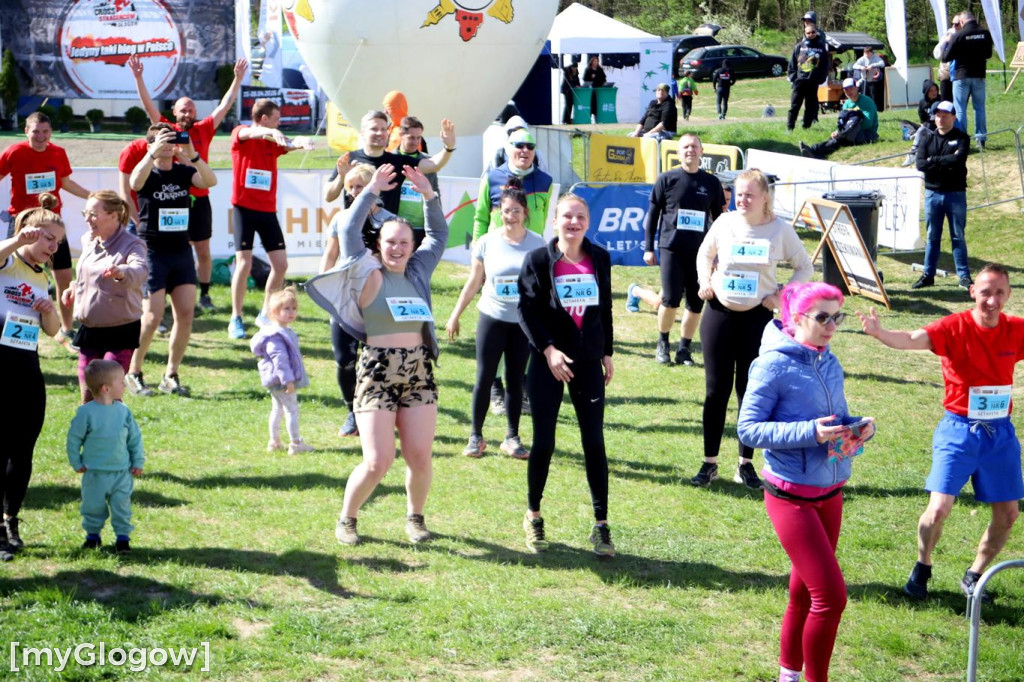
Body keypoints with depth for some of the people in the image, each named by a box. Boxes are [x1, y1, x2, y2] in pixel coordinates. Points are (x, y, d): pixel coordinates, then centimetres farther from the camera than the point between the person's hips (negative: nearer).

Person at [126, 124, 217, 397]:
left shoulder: (183, 171, 6)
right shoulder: (148, 173, -4)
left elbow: (211, 181, -13)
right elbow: (135, 183, -28)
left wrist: (192, 155, -27)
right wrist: (153, 153, -38)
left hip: (181, 250, 4)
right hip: (153, 251, -4)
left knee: (186, 314, -1)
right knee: (152, 316, -9)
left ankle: (171, 375, 12)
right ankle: (133, 373, 9)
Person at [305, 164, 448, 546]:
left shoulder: (418, 272, 13)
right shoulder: (369, 277, 1)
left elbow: (439, 235, 19)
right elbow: (349, 231, -7)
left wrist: (428, 196, 7)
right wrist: (372, 191, -8)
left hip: (420, 373, 4)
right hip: (378, 372, -4)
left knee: (420, 457, -1)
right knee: (377, 462, -8)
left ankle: (415, 517, 23)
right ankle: (346, 519, 15)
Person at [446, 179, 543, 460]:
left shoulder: (537, 244, -2)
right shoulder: (487, 242, -2)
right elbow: (473, 283, 6)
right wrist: (455, 316, 8)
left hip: (524, 321, 0)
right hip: (492, 318, 0)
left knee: (515, 380, 6)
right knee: (484, 378, 1)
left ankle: (512, 438, 14)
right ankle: (476, 436, 12)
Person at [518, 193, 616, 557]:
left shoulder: (599, 259, 5)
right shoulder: (538, 260, -5)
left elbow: (604, 308, 12)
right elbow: (527, 310, -8)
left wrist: (607, 353, 12)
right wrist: (548, 349, -18)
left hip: (588, 362, 3)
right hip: (548, 363, -3)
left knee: (595, 441, 0)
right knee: (543, 442, 2)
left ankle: (601, 524, 5)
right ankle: (533, 516, 20)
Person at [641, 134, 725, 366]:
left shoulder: (711, 183, 6)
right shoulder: (667, 180, 1)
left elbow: (718, 218, 13)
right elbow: (652, 214, 5)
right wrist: (648, 248, 2)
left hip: (700, 250, 2)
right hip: (671, 248, -2)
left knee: (696, 303, 1)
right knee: (671, 299, -9)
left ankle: (684, 348, 16)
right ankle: (663, 343, 13)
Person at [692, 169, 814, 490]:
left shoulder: (780, 230, -6)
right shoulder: (725, 223, -2)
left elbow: (805, 267, 5)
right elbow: (705, 253, 16)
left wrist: (782, 295, -6)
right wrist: (704, 281, 0)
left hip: (757, 318, -1)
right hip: (719, 314, 1)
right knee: (716, 390, 3)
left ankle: (746, 464, 15)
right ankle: (709, 463, 11)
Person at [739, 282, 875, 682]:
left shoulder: (829, 363, 6)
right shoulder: (774, 364, -15)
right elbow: (748, 428, -16)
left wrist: (857, 427, -7)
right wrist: (809, 433, -25)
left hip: (830, 491, 7)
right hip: (791, 495, -7)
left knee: (805, 592, 16)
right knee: (831, 596, -11)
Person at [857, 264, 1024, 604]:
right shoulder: (955, 327, -15)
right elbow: (912, 340, -32)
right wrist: (879, 332, -52)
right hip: (960, 429, -4)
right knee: (939, 508, -12)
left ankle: (974, 576, 28)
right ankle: (922, 569, 16)